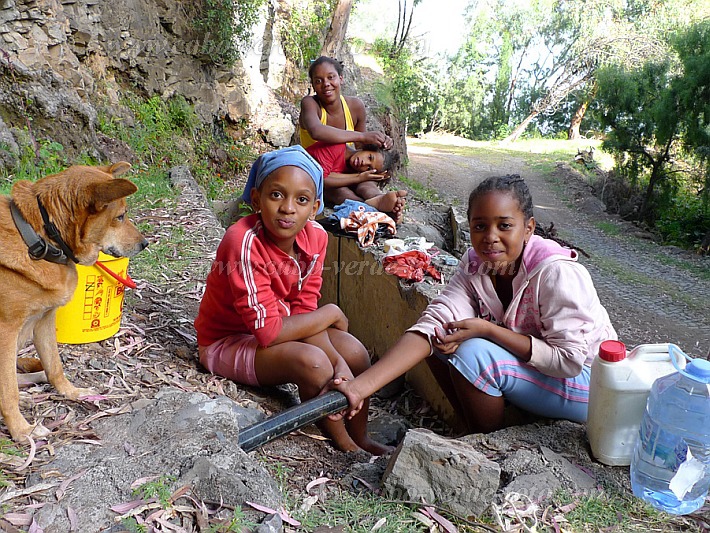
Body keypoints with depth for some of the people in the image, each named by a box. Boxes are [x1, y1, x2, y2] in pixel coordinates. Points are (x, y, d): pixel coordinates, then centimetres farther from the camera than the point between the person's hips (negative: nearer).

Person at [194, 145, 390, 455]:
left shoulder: (315, 237, -12)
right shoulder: (244, 243, -31)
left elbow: (303, 312, -11)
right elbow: (268, 330, -30)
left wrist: (337, 361, -25)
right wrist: (332, 314, -19)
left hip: (274, 328, 6)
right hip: (228, 341, -6)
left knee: (355, 353, -11)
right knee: (312, 362, -29)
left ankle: (360, 439, 10)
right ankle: (343, 444, -2)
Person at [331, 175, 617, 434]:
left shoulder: (556, 273, -29)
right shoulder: (475, 264, -12)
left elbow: (570, 359, -27)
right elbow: (433, 323, -23)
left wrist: (486, 329, -30)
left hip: (587, 381, -6)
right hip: (530, 367, 6)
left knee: (473, 354, -26)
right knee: (442, 338, -10)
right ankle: (475, 432, 8)